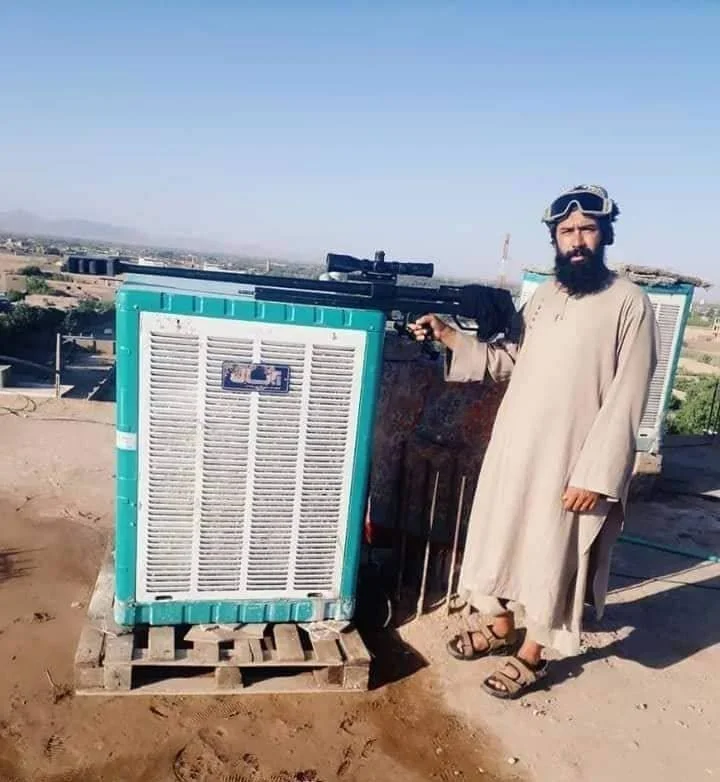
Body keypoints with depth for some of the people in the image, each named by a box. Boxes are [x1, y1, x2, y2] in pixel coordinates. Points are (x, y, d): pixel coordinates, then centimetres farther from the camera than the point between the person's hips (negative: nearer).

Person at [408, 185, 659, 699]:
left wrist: (595, 474, -18)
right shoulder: (544, 295, 8)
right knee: (502, 538, 18)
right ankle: (502, 627, 41)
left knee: (548, 555, 9)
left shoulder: (629, 303, -11)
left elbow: (625, 400, -14)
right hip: (514, 446, 6)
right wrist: (449, 337, -3)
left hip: (569, 461, -6)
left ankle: (532, 653, 31)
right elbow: (506, 360, 9)